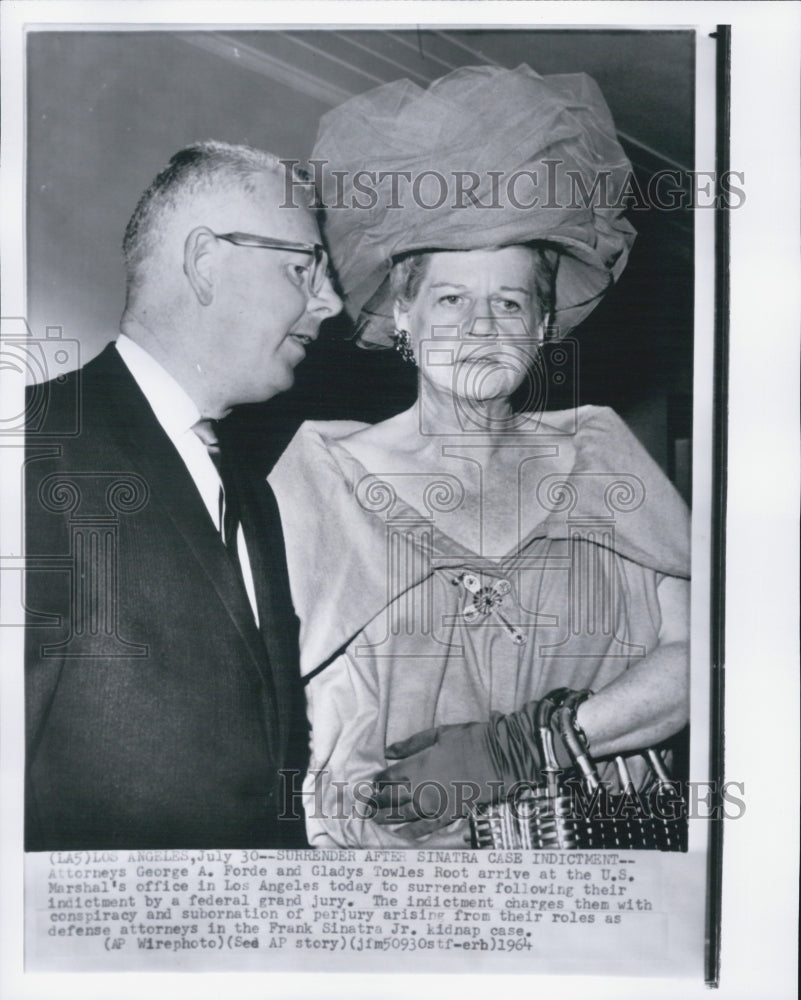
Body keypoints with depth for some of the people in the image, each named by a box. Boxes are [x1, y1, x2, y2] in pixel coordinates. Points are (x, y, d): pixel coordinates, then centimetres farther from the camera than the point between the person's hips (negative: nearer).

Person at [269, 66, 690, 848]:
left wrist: (521, 745, -10)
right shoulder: (321, 471, 2)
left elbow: (694, 653, 0)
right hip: (385, 853, -1)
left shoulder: (596, 453, 7)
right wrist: (357, 789, -17)